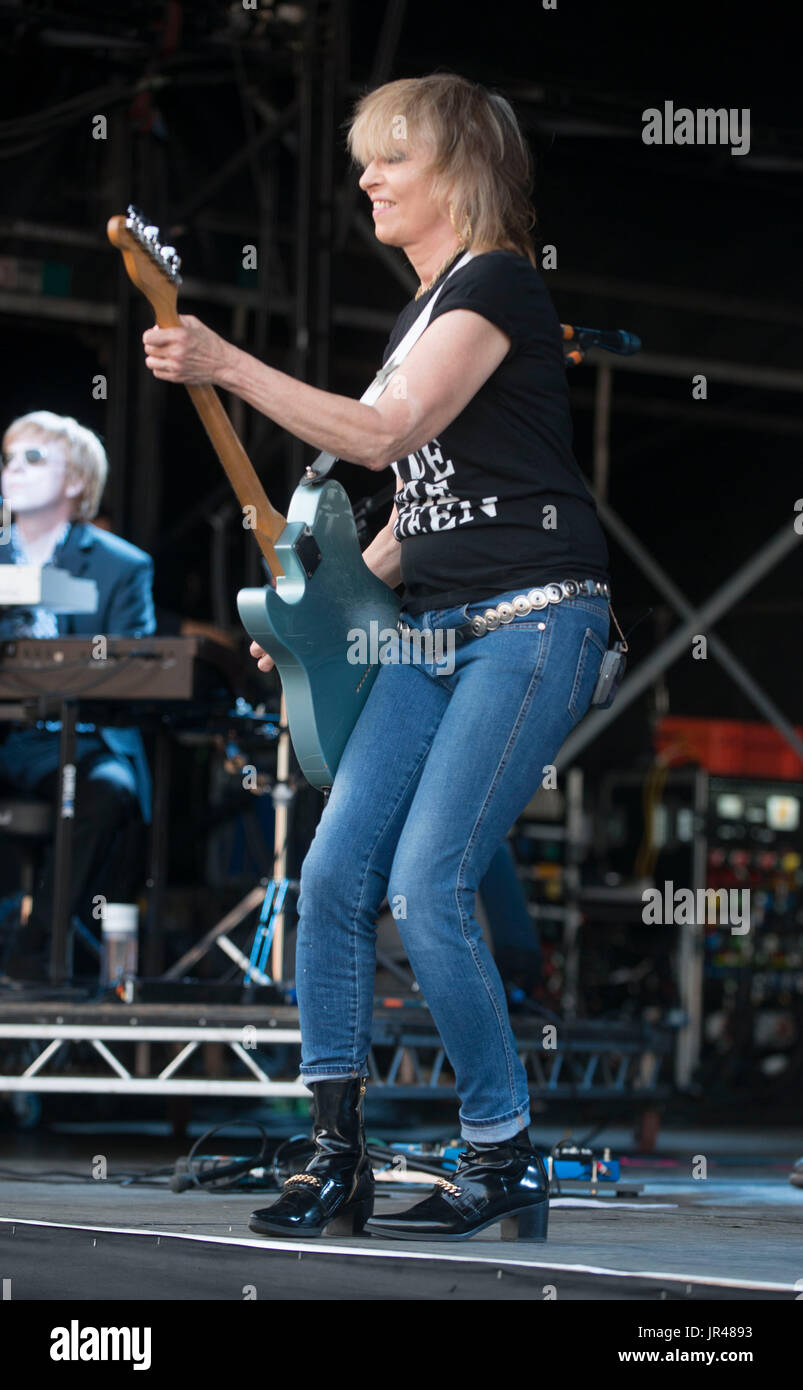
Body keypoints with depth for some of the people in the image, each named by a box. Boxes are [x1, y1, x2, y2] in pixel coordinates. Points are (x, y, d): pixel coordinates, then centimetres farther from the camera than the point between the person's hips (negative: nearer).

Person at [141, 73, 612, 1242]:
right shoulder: (422, 312, 20)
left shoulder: (497, 286, -7)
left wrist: (225, 366, -22)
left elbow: (386, 435, -20)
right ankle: (336, 1160, 5)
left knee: (428, 886, -16)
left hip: (533, 624, -9)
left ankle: (506, 1165, -4)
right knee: (334, 873, -2)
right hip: (434, 631, 9)